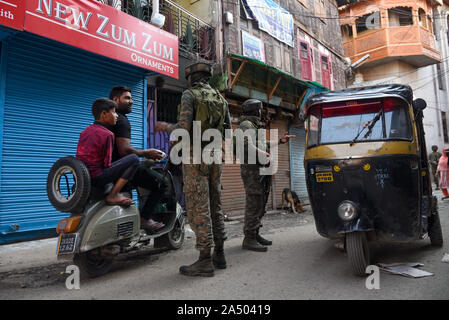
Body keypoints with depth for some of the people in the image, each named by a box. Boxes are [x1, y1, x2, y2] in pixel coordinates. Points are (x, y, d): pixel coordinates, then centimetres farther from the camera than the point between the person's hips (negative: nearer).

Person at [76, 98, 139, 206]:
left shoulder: (86, 131, 12)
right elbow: (107, 163, -12)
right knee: (134, 159, -14)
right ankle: (113, 195, -13)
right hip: (95, 177, -9)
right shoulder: (107, 134, -13)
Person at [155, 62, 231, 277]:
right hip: (214, 158, 7)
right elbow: (228, 132, 15)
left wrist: (165, 127, 3)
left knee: (198, 210, -5)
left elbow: (183, 129, -15)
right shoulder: (221, 99, 15)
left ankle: (205, 261, -2)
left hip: (195, 159, -7)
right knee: (215, 207, 12)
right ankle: (219, 255, 20)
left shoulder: (190, 95, -4)